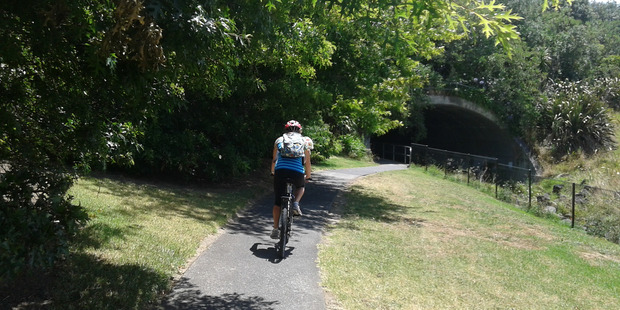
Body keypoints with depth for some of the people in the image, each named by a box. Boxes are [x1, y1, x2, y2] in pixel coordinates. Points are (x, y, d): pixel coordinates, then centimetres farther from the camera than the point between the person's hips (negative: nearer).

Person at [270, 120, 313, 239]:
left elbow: (274, 160, 29)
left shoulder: (279, 140, 24)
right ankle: (295, 204, 7)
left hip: (280, 171, 1)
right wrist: (308, 176, 40)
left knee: (278, 201, 11)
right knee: (301, 187, 33)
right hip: (297, 171, 0)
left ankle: (275, 229, 10)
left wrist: (273, 172, 47)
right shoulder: (305, 141, 22)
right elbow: (307, 162, 24)